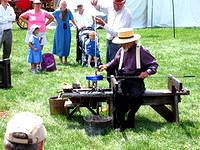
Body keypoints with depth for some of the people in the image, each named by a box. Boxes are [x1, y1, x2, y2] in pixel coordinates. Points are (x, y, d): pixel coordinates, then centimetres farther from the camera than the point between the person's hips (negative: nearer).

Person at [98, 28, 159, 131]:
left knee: (137, 96, -33)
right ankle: (120, 123, -18)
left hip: (136, 80, -3)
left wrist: (148, 72, -17)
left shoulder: (141, 51, 1)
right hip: (123, 79, 3)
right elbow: (114, 63, 30)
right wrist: (107, 66, 9)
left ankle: (130, 119, -7)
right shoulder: (121, 51, 17)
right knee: (120, 94, -30)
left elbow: (154, 64, 2)